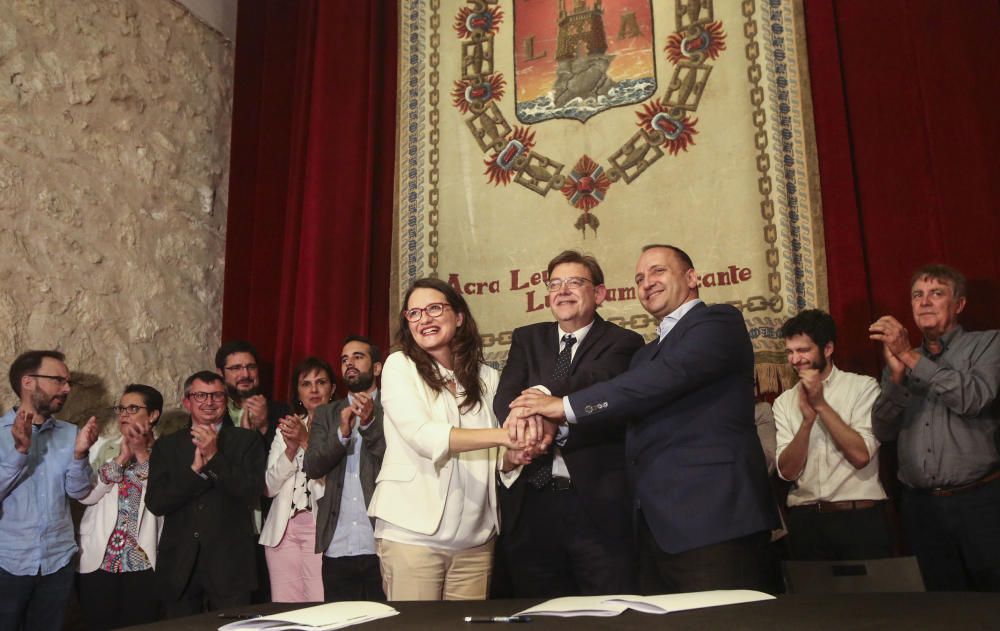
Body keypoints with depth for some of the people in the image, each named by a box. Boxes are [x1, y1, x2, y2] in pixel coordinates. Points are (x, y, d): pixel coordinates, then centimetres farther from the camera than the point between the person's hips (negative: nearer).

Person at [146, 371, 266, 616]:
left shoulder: (247, 440, 4)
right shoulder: (166, 446, 10)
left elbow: (252, 493, -7)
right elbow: (155, 503, 0)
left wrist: (214, 457, -14)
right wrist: (195, 468, -12)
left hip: (230, 566, -2)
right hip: (179, 567, 2)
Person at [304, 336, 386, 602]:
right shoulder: (326, 414, 13)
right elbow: (312, 467, 1)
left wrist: (370, 424, -20)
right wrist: (342, 432, -15)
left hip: (382, 544, -3)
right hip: (337, 547, 3)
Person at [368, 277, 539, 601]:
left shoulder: (486, 377, 9)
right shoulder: (399, 366, -1)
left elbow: (498, 459, 7)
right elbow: (423, 436, -15)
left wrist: (517, 453, -16)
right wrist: (500, 436, -24)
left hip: (476, 539, 3)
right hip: (413, 533, -3)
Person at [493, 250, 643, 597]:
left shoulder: (623, 343, 3)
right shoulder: (527, 339, 14)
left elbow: (597, 381, -18)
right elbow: (504, 398, -2)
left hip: (597, 501, -3)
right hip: (530, 501, 4)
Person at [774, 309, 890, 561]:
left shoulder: (862, 386, -1)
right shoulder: (784, 402, 7)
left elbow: (861, 455, -12)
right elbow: (787, 471, -3)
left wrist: (821, 405, -12)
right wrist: (807, 418, -14)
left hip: (860, 516, -2)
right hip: (805, 520, 3)